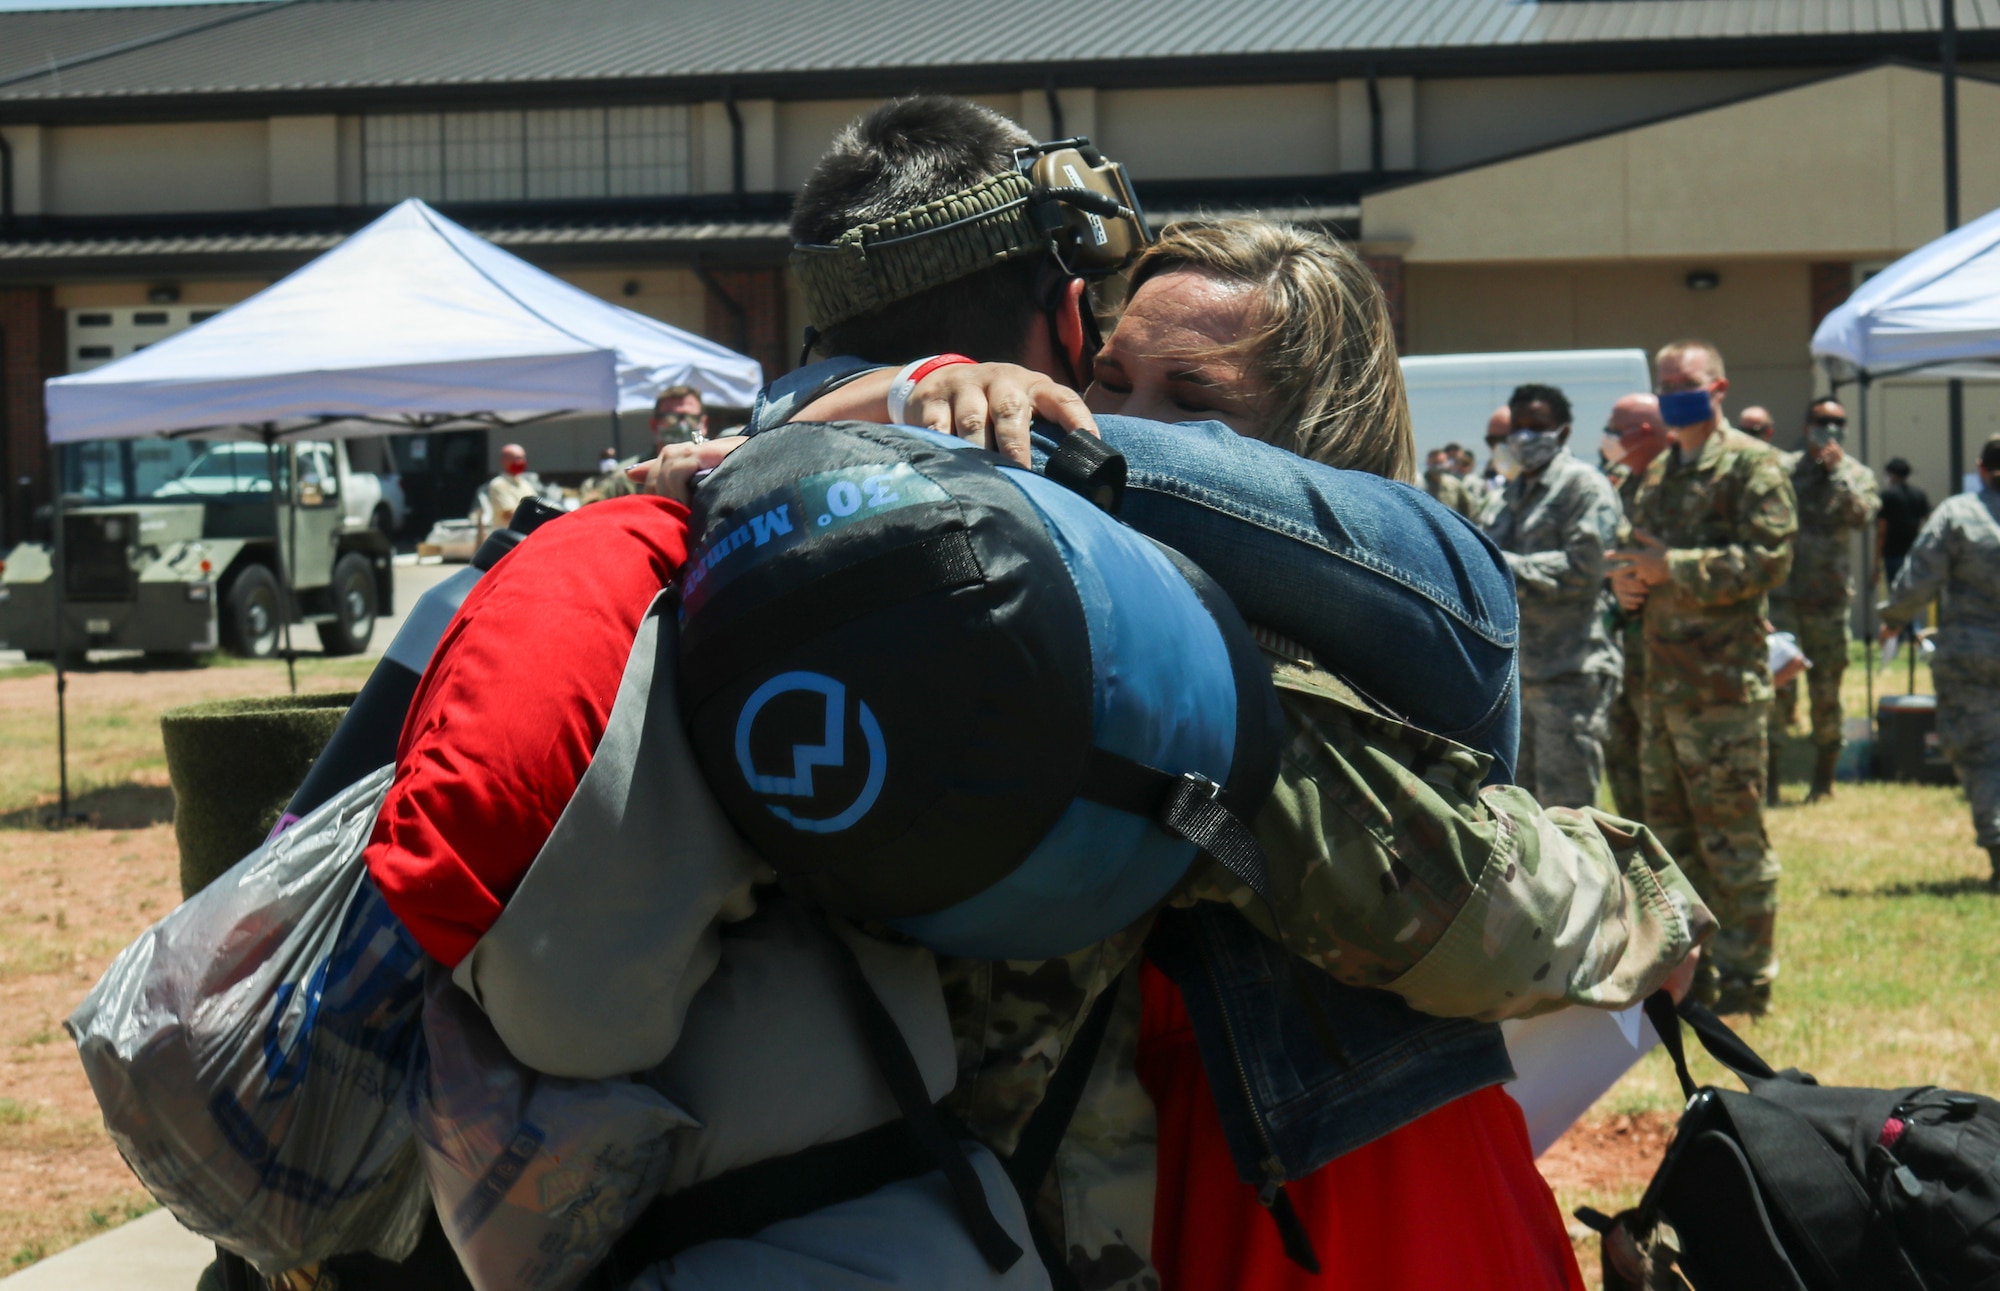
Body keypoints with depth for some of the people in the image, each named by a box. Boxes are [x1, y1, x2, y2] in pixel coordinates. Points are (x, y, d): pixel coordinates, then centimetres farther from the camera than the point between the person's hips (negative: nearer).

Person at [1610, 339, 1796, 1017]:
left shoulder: (1751, 464, -6)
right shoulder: (1660, 472, 19)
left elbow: (1768, 559, -15)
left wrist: (1672, 568, -17)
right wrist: (1627, 578, 3)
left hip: (1723, 679, -8)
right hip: (1663, 676, 8)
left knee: (1732, 834, -5)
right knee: (1670, 832, 12)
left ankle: (1746, 977, 1)